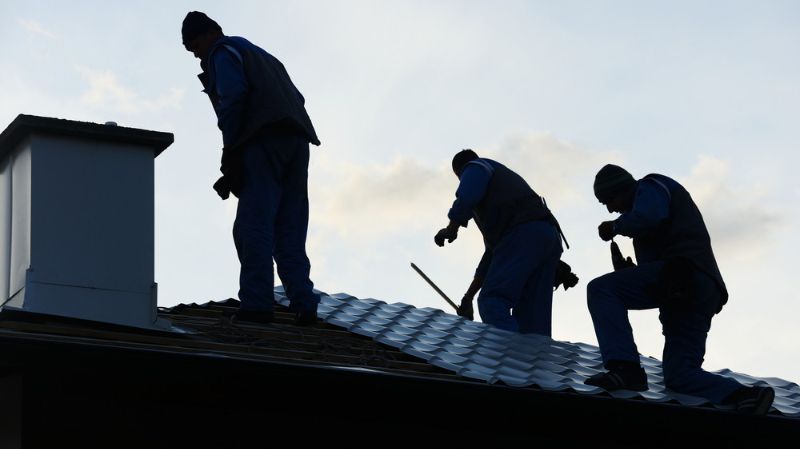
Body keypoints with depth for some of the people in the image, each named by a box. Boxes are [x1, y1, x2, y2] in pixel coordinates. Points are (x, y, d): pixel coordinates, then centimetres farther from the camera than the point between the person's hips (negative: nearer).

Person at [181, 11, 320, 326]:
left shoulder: (223, 52, 8)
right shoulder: (262, 56, 33)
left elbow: (232, 97, -9)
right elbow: (297, 98, 26)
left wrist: (230, 151, -6)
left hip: (263, 140, -8)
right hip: (296, 142, 8)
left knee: (253, 227, -10)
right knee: (289, 231, 6)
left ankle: (256, 304, -17)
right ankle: (303, 304, -5)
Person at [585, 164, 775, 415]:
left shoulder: (651, 187, 12)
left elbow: (648, 217, -13)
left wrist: (616, 227, 3)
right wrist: (626, 270, 17)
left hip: (684, 276, -10)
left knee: (601, 290, -14)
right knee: (680, 374, 8)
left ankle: (625, 369, -28)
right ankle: (744, 396, -13)